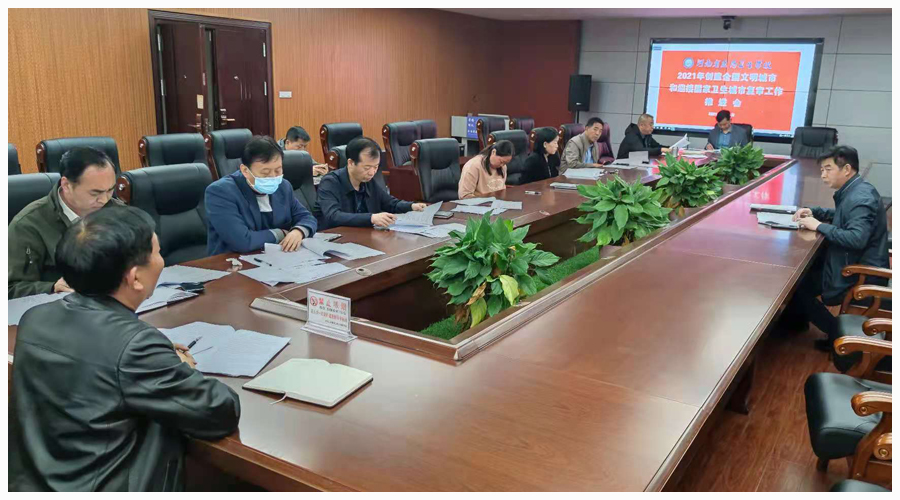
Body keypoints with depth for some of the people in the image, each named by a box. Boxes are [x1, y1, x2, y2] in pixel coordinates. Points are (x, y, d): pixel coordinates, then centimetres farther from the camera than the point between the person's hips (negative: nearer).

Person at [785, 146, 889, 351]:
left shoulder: (860, 198, -26)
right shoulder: (855, 190, 6)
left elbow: (856, 239, -38)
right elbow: (842, 217, 23)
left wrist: (819, 226, -27)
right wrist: (814, 211, 6)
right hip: (856, 263, 10)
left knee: (796, 285, -6)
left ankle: (838, 334, 7)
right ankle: (796, 321, 23)